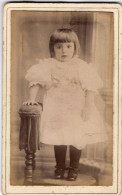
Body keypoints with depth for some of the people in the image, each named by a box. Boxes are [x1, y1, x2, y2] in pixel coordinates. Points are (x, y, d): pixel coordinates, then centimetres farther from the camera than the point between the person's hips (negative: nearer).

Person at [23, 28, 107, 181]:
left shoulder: (81, 67, -3)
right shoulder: (48, 65, 0)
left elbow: (90, 88, -6)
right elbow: (36, 81, 1)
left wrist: (88, 106, -14)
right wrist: (32, 99, -7)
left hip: (76, 111, -1)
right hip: (55, 111, 1)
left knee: (77, 140, 0)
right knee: (58, 141, 6)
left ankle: (74, 168, 19)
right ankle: (59, 166, 25)